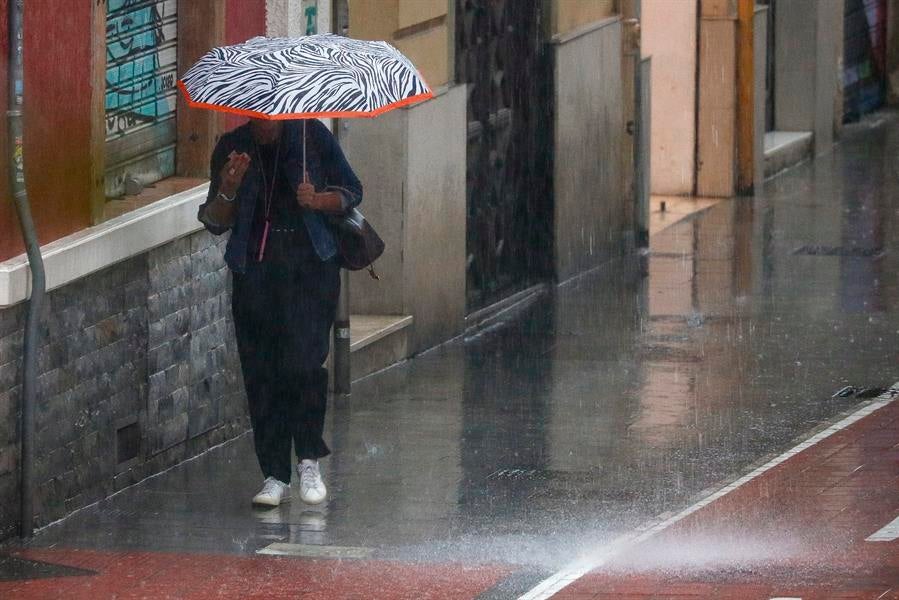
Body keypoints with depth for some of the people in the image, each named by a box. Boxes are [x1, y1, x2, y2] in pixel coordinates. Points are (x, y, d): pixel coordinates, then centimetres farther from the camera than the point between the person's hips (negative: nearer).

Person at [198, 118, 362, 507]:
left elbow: (351, 193, 9)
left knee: (303, 362, -16)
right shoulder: (232, 148, 8)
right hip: (254, 272, 2)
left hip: (310, 268, -2)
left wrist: (317, 200, -12)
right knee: (260, 373, 0)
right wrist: (228, 190, -11)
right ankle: (275, 477, 6)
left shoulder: (311, 136, 4)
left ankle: (309, 460, 1)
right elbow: (215, 222, 10)